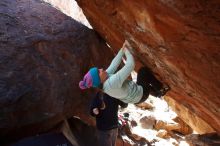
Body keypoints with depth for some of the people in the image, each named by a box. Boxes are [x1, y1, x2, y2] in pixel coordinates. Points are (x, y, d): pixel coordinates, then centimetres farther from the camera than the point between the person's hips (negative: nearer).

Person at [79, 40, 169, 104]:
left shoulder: (106, 77, -11)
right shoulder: (112, 82, -39)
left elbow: (115, 63, -4)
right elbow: (130, 65, -39)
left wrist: (123, 48, -8)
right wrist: (126, 49, -23)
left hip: (136, 93, 9)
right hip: (140, 95, -9)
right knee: (144, 70, -7)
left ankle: (158, 93, 39)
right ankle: (161, 90, 11)